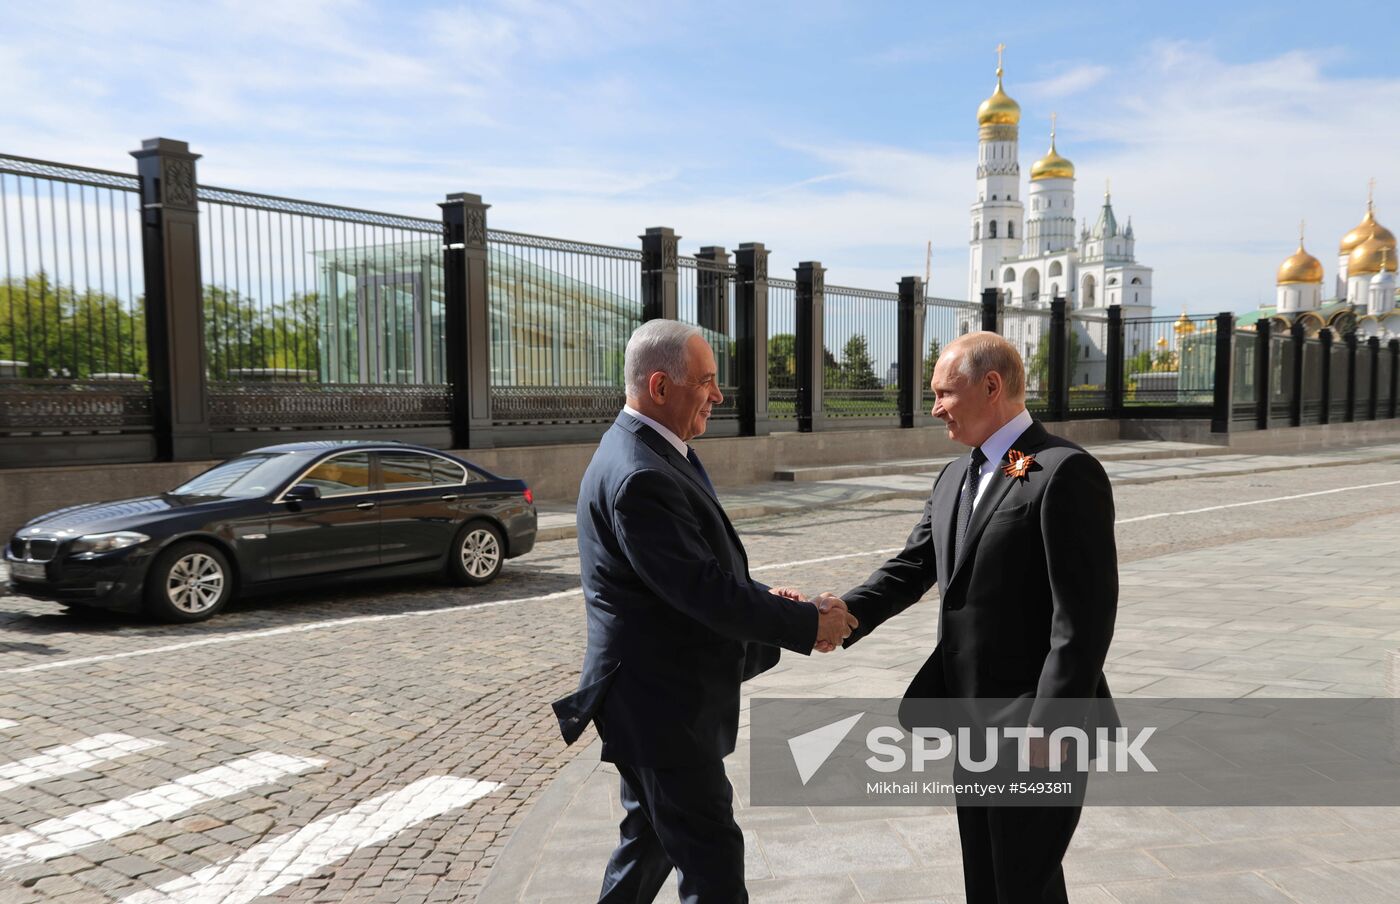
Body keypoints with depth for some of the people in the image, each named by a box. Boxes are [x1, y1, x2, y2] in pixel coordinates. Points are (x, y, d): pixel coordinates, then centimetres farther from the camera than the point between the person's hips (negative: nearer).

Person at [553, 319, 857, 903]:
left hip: (656, 695, 10)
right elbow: (703, 592, -26)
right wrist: (808, 625, -17)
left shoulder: (645, 453, 8)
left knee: (650, 837, 23)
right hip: (662, 702, -10)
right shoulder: (639, 476, -25)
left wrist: (761, 597, 2)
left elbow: (700, 568, 15)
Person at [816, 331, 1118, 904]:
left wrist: (1051, 724, -21)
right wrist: (846, 614, -9)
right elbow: (911, 568, 7)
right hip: (973, 724, 8)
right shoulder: (955, 477, 11)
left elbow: (1086, 612, -20)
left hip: (1035, 726, -8)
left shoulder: (1065, 472, -16)